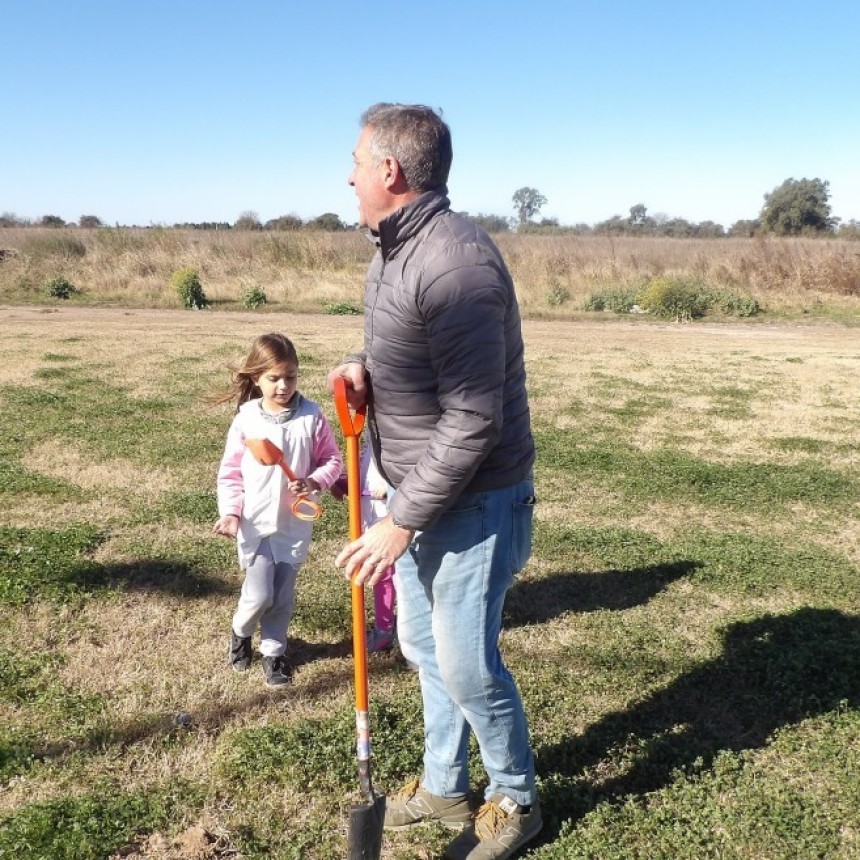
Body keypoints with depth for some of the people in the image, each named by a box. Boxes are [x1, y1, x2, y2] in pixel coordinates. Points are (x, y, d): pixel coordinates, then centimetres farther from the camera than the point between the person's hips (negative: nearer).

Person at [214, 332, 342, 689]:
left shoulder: (311, 417, -8)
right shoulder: (246, 420, -7)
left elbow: (332, 461, 0)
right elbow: (230, 472, -1)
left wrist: (314, 481, -19)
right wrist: (230, 512, -12)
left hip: (295, 523, 1)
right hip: (255, 523, -1)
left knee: (283, 597, 10)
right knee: (259, 596, -3)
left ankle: (273, 651, 32)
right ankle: (240, 631, 30)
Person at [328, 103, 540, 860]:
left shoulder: (455, 264, -26)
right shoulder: (394, 248, 5)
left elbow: (473, 424, -26)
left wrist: (400, 523, -21)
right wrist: (364, 368, -3)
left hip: (472, 503, -9)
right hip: (418, 489, 9)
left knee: (467, 665, 5)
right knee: (424, 647, 20)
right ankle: (444, 787, 42)